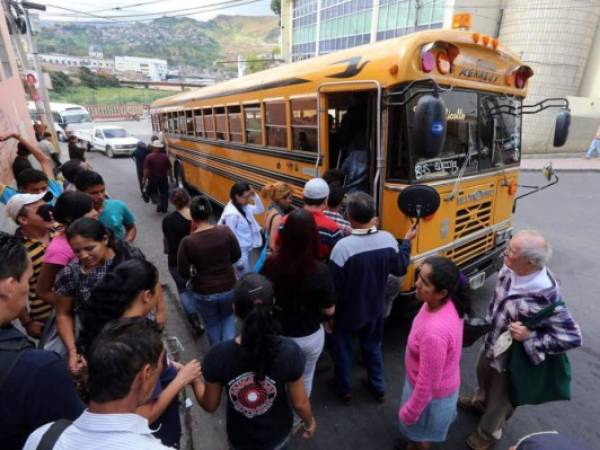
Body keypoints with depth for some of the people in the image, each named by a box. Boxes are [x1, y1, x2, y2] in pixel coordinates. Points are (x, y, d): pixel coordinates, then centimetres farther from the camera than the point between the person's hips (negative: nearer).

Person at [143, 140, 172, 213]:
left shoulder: (149, 157, -12)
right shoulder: (165, 156, -7)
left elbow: (146, 170, -12)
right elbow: (169, 169, -2)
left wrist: (144, 179, -3)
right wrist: (171, 177, 12)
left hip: (152, 178, -1)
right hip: (163, 178, 1)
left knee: (153, 192, 17)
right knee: (164, 193, 14)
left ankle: (159, 202, -6)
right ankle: (164, 208, 19)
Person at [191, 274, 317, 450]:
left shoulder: (219, 356, -31)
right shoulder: (289, 351, -32)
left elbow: (210, 405, -14)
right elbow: (300, 403, -17)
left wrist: (194, 380, 4)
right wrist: (310, 421, 4)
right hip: (277, 434, 0)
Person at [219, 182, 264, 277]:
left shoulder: (244, 206, -2)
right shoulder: (232, 214, -27)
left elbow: (260, 210, 8)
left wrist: (255, 196, -9)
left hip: (247, 248, 9)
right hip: (240, 250, -9)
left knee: (245, 275, 25)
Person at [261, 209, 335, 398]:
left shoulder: (271, 264, -22)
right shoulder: (320, 271, -27)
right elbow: (329, 311, -14)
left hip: (275, 334, 2)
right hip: (310, 337, -1)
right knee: (305, 378, 27)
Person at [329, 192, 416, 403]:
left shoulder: (343, 246, -31)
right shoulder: (388, 240, -16)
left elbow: (333, 287, -22)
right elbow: (400, 269, 1)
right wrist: (406, 242, 14)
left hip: (347, 311, -4)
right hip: (375, 308, 4)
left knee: (343, 349, 21)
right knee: (372, 346, 28)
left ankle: (344, 390, 41)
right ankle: (378, 387, 46)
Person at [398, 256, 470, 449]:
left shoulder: (434, 332, -43)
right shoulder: (448, 302, -19)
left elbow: (427, 384, -30)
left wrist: (409, 412, -14)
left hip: (432, 393, -8)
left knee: (420, 434, 25)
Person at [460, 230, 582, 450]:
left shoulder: (545, 297, -37)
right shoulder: (509, 269, -17)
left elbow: (572, 337, -25)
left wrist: (530, 336, -31)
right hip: (491, 342, 6)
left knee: (500, 396, 21)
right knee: (484, 374, 33)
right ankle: (480, 401, 65)